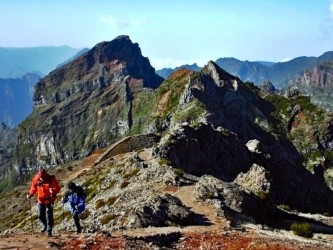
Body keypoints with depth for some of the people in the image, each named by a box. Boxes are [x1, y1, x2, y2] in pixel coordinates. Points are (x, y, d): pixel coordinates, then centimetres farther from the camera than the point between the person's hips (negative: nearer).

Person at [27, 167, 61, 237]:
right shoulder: (36, 179, -5)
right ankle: (45, 226, 35)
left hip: (49, 200, -3)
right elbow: (33, 188, 10)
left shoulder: (51, 179, -13)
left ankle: (49, 231, 1)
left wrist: (53, 191, -32)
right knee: (40, 216, 7)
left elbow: (57, 188, -13)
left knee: (49, 216, -6)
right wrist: (30, 194, -5)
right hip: (41, 200, 3)